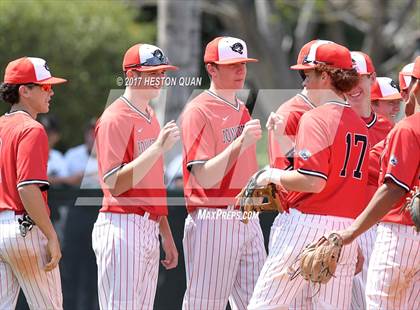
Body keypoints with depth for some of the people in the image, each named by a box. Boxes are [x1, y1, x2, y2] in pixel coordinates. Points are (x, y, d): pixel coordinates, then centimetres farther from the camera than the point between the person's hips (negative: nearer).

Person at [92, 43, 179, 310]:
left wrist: (166, 235, 22)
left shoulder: (150, 117, 19)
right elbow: (114, 184, -18)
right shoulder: (115, 118, -10)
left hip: (149, 229, 9)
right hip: (123, 228, -9)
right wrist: (159, 147, -23)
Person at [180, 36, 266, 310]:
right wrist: (240, 143, -25)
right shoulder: (198, 111, -8)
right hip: (214, 222, -8)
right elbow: (204, 177, -18)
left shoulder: (242, 110, 19)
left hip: (249, 222, 8)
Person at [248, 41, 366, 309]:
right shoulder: (360, 124, 13)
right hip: (349, 225, 7)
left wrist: (273, 175, -5)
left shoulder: (315, 118, -10)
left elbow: (313, 181, -19)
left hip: (309, 224, -7)